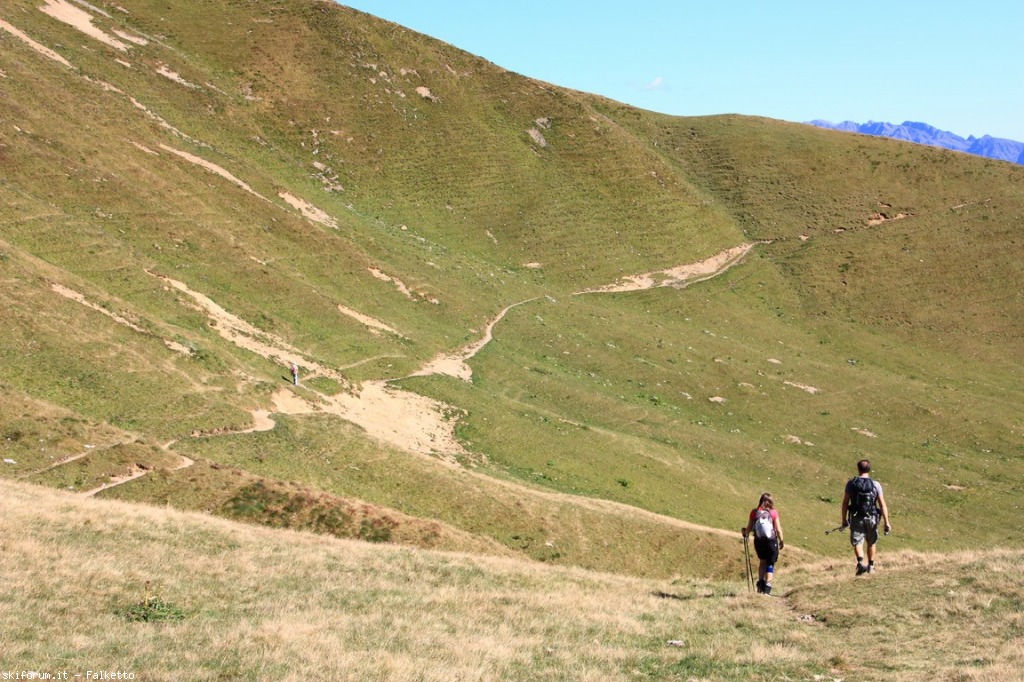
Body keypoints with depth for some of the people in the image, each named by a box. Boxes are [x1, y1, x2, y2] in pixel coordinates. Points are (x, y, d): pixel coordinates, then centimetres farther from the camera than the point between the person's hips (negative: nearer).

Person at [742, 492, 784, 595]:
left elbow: (749, 528, 1)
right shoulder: (773, 512, -9)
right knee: (770, 564, 9)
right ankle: (767, 586, 1)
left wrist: (745, 533, 23)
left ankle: (760, 583, 15)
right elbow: (778, 529, -6)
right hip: (771, 541, -2)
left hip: (758, 541, 2)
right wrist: (781, 540, 8)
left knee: (762, 561, 24)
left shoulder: (754, 512, -4)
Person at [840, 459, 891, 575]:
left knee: (857, 542, 0)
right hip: (871, 518, 1)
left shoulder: (851, 483, -4)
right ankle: (871, 566, 29)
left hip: (856, 518, -1)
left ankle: (860, 562, -25)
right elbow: (883, 505, -8)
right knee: (871, 543, 19)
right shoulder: (876, 485, -5)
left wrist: (844, 520, 6)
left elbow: (845, 503, -3)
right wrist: (886, 522, -4)